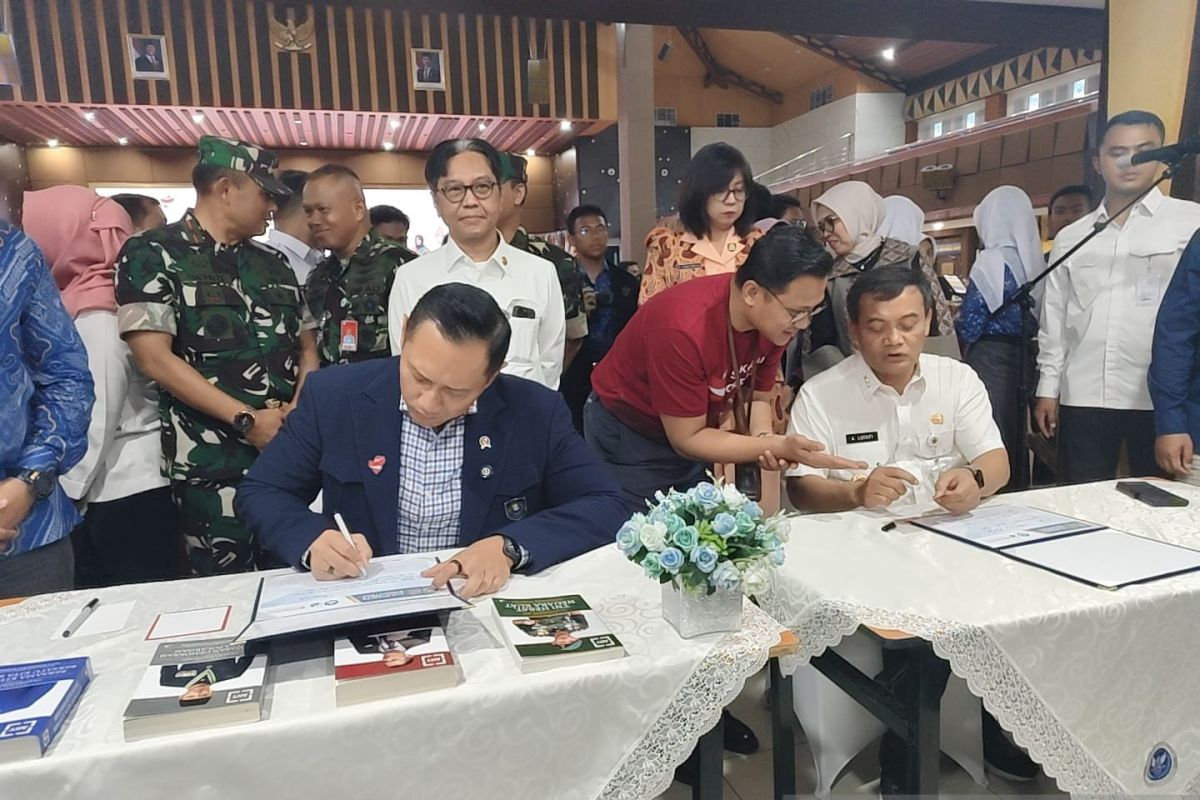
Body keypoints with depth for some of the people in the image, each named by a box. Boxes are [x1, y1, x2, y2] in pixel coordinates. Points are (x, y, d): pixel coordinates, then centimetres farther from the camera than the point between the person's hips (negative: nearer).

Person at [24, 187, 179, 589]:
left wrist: (68, 496, -6)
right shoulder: (115, 298, 10)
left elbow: (96, 419, -14)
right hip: (143, 487, 8)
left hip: (122, 495, -8)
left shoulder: (97, 316, -13)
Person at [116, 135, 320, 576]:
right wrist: (247, 419, -15)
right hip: (212, 465, -5)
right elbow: (154, 357, -12)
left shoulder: (273, 263, 14)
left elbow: (307, 347, 16)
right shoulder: (153, 254, -3)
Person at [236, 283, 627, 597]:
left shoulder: (536, 412, -8)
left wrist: (509, 547, -22)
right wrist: (312, 539, -18)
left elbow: (605, 506, -8)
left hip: (485, 607, 0)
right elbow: (259, 491, 2)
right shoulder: (333, 395, -7)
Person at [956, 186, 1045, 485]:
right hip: (1025, 356, 7)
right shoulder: (1034, 260, 6)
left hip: (992, 358, -7)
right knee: (1016, 436, 15)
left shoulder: (991, 261, -12)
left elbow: (969, 326, -13)